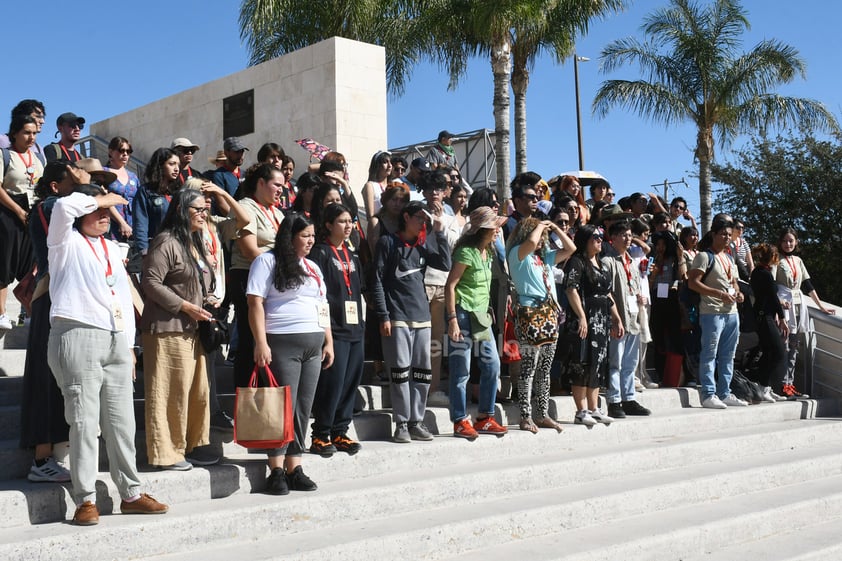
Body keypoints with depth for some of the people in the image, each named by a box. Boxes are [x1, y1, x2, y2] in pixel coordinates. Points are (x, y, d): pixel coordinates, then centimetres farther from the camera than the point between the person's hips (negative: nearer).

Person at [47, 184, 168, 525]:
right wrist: (99, 199, -1)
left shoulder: (112, 248, 23)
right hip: (79, 337, -6)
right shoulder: (67, 242, 4)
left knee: (121, 420, 7)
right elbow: (64, 206, -17)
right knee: (84, 421, -7)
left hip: (116, 341, 6)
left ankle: (131, 494, 15)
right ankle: (85, 500, -1)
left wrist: (129, 343, 17)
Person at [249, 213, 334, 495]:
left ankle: (294, 468, 10)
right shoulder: (267, 261, -1)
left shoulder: (313, 267, 20)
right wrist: (261, 343, -16)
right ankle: (276, 470, -1)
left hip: (313, 345, 7)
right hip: (283, 344, -6)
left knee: (303, 408, 5)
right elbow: (256, 303, -9)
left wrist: (329, 341, 13)